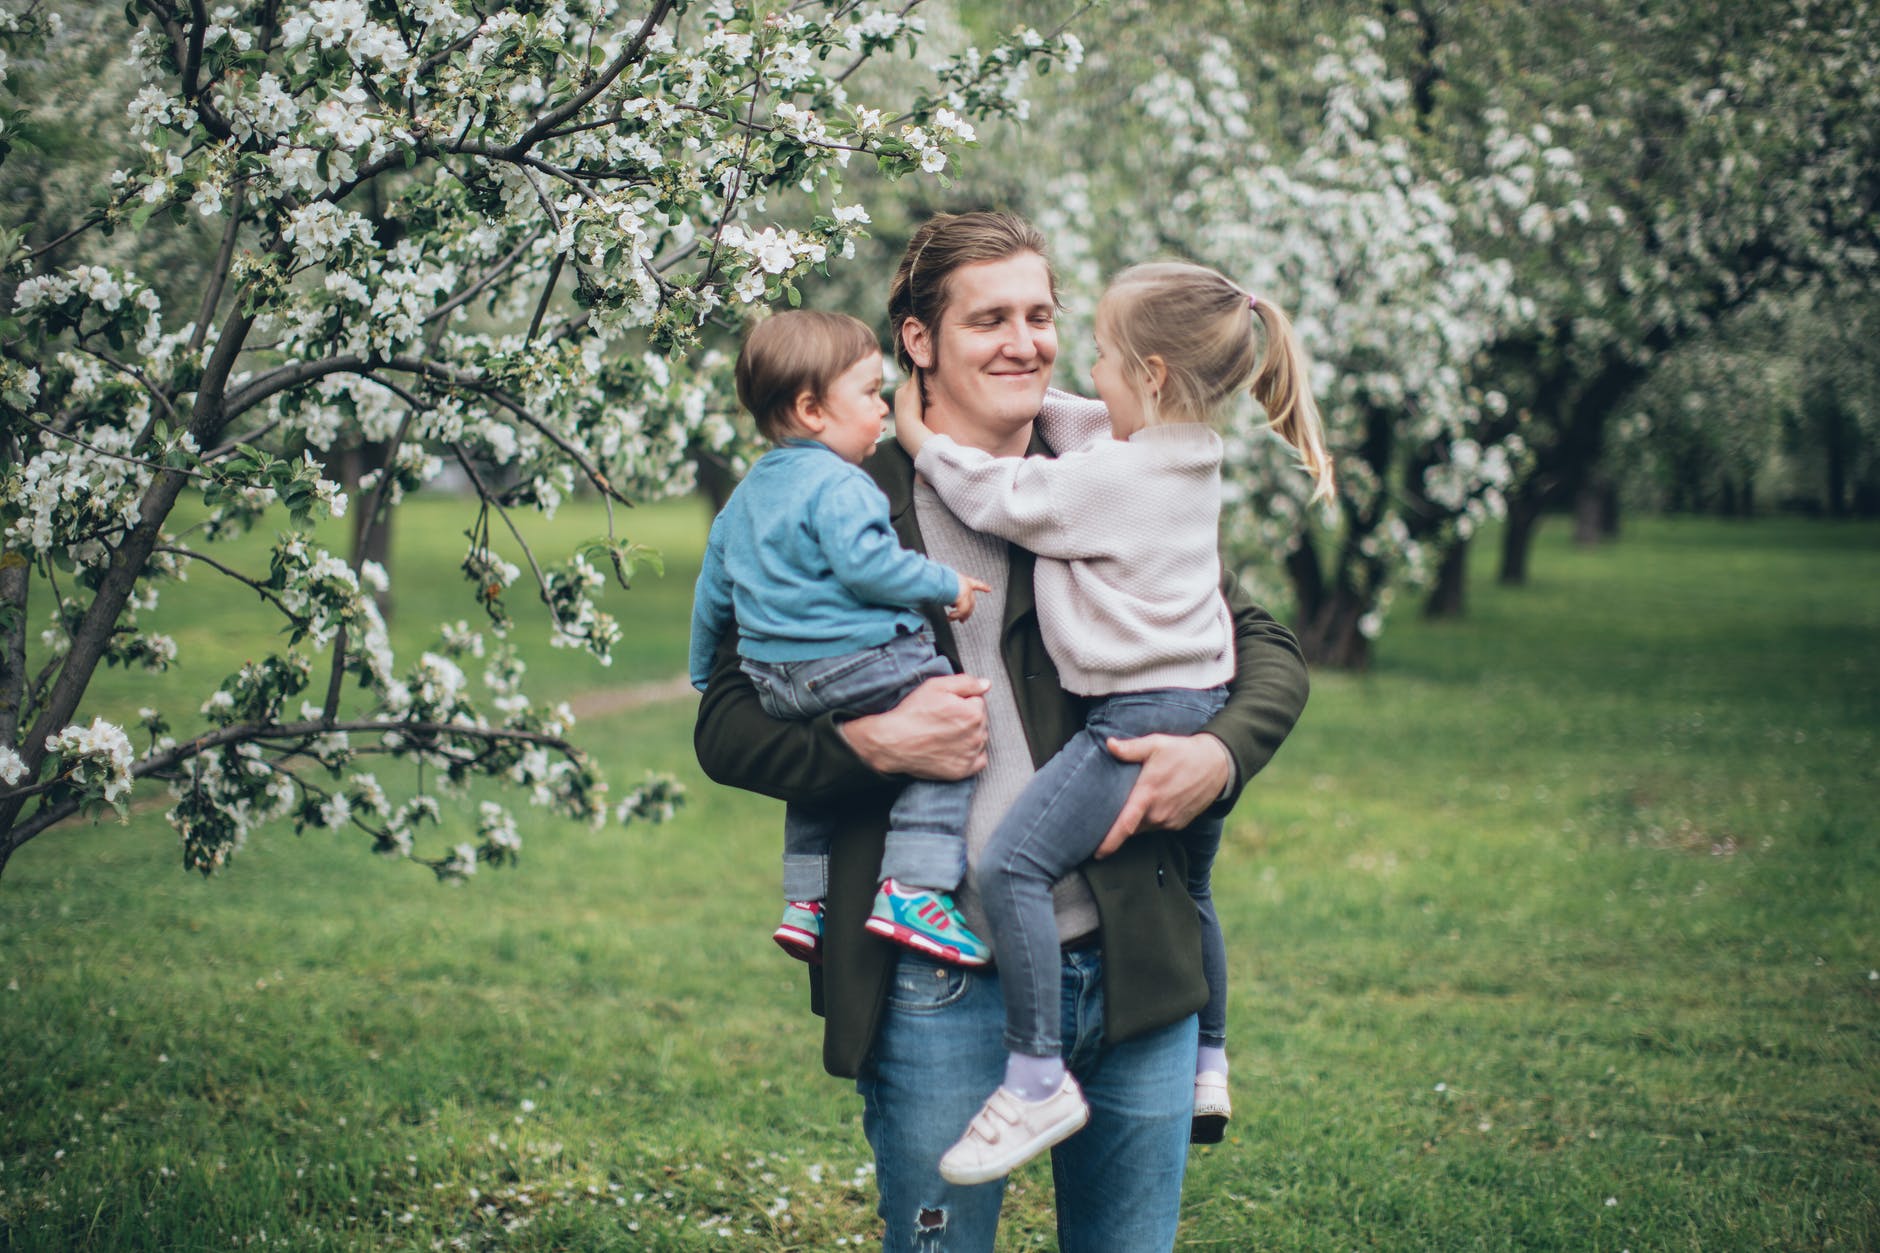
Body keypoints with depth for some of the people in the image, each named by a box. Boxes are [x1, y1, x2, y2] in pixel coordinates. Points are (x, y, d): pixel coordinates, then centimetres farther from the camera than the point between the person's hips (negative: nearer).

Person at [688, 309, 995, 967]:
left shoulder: (745, 495, 18)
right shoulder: (838, 485, -11)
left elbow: (714, 590, 25)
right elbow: (864, 564, -24)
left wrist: (705, 673, 37)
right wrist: (945, 585, -12)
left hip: (774, 685, 9)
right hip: (857, 662, -9)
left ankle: (806, 901, 29)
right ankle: (911, 892, -16)